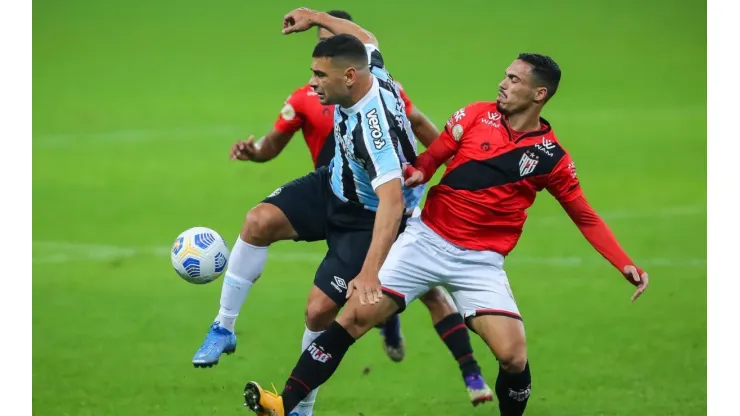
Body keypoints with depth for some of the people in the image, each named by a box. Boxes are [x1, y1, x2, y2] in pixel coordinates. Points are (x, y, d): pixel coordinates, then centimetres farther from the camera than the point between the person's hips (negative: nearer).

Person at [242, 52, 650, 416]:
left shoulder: (551, 157, -2)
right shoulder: (476, 115, 0)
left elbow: (585, 217, 6)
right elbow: (431, 158, 7)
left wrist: (627, 266, -2)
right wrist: (415, 171, -17)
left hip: (481, 262, -1)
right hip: (427, 238, 1)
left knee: (513, 355, -17)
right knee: (355, 316, -11)